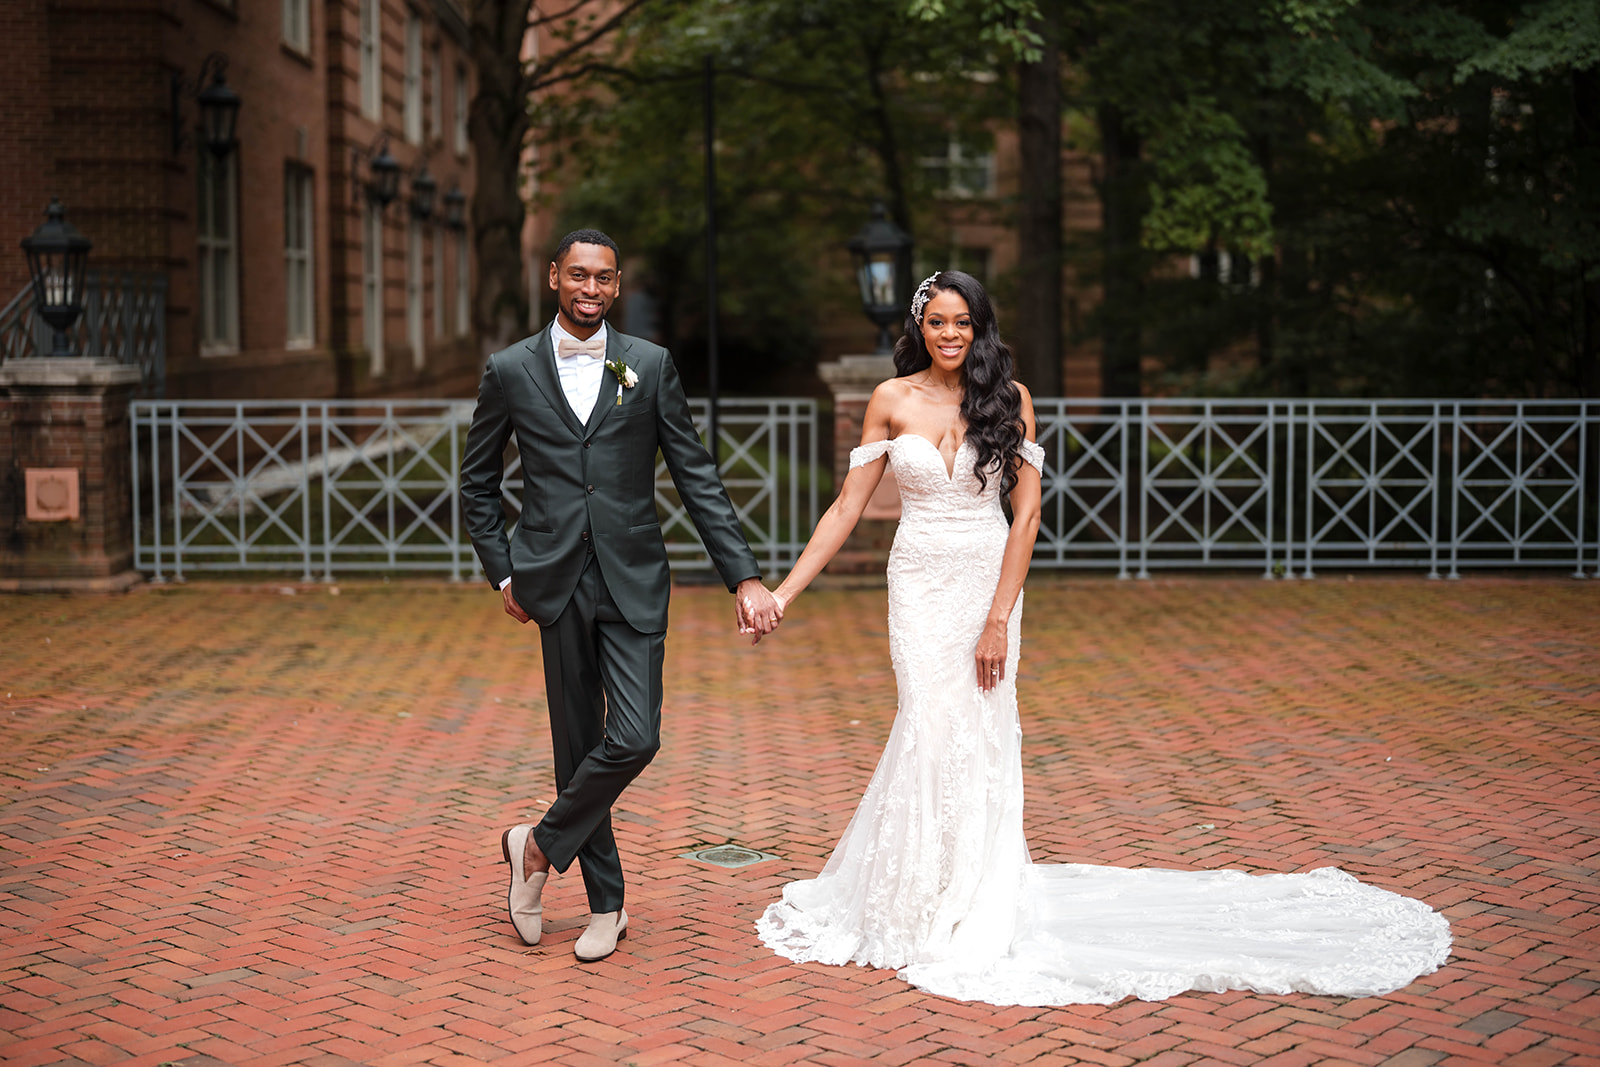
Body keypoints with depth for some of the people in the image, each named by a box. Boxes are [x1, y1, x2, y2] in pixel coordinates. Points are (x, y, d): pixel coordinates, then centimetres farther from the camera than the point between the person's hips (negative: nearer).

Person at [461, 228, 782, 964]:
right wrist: (502, 573, 6)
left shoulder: (650, 366, 4)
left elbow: (697, 478, 4)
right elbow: (478, 481, 13)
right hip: (557, 584, 0)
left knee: (634, 739, -11)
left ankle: (540, 845, 15)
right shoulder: (510, 371, 3)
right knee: (578, 744, 7)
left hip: (633, 582, 0)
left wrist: (743, 576, -3)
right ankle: (606, 903, 22)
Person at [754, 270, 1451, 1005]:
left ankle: (970, 911, 13)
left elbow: (1026, 513, -5)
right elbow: (848, 506, 2)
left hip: (987, 581, 0)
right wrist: (783, 591, -4)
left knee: (974, 734, -1)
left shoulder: (1009, 399, -1)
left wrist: (999, 619, -12)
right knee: (936, 728, -4)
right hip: (920, 584, 1)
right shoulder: (892, 401, 1)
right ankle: (940, 909, 10)